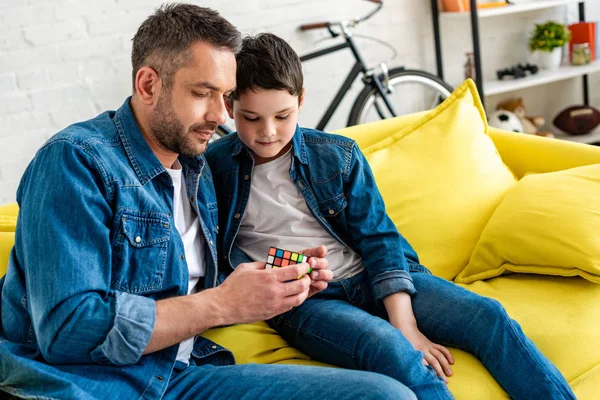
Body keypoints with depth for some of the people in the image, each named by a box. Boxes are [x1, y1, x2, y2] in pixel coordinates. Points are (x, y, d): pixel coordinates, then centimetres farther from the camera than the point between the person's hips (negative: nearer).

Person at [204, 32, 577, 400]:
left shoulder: (339, 155, 4)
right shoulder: (213, 167, 0)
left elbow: (377, 237, 1)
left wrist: (405, 324, -12)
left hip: (371, 276, 3)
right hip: (301, 302, -3)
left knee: (488, 317, -16)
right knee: (388, 347, -34)